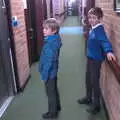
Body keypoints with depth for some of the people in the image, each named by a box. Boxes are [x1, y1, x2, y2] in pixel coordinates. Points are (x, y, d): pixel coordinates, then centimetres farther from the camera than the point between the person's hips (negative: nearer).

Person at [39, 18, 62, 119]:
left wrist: (45, 74, -19)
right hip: (53, 71, 9)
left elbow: (49, 61, -27)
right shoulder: (55, 39, 1)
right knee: (54, 90, 25)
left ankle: (52, 112, 27)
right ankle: (57, 106, 44)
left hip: (49, 72, -9)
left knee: (50, 93, 9)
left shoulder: (51, 43, -28)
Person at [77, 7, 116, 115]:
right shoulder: (93, 29, 5)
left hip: (96, 59, -9)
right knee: (88, 79, 20)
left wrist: (108, 51, -56)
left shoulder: (99, 30, -22)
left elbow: (104, 41, -39)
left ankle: (96, 105, 17)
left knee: (95, 81, 1)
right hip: (90, 57, 9)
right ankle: (88, 98, 40)